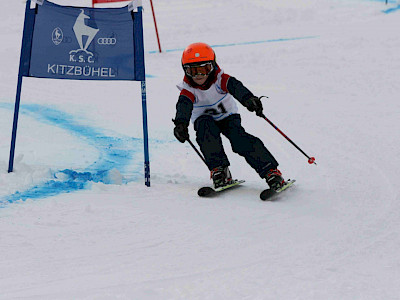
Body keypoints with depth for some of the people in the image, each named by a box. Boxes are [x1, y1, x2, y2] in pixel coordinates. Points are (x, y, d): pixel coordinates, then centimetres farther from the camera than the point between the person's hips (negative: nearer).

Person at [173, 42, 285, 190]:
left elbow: (235, 86, -39)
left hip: (228, 116, -1)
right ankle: (219, 170, -34)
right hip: (205, 119, 1)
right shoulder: (188, 90, -17)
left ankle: (271, 171, -30)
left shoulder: (220, 79, -20)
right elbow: (184, 105, -37)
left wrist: (248, 99, -63)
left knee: (240, 139, -26)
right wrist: (181, 123, -60)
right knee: (205, 130, -34)